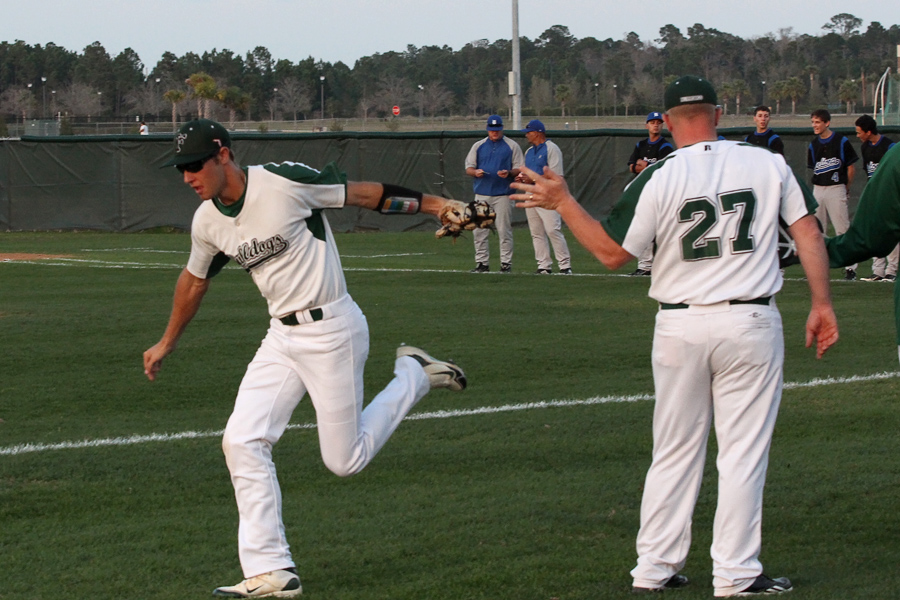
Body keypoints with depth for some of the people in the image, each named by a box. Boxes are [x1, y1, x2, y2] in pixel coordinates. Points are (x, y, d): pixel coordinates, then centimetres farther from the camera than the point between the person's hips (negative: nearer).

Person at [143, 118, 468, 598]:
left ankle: (414, 376, 21)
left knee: (344, 461, -2)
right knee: (242, 442, -6)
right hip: (282, 337, 7)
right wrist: (167, 344, 32)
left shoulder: (285, 181, -19)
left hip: (333, 330, -7)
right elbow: (194, 280, 21)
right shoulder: (207, 222, 2)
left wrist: (435, 204, -16)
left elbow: (364, 194, -12)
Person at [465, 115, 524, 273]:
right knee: (479, 230, 1)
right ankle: (482, 262, 7)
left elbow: (520, 169, 4)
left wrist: (508, 173, -16)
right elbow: (468, 168, 13)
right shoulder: (478, 146, 14)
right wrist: (475, 172, -10)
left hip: (502, 194, -3)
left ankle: (506, 262, 0)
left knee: (504, 230, -5)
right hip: (481, 194, 3)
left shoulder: (512, 146, 6)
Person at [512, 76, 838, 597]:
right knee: (744, 452, 4)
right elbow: (809, 233, -1)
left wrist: (563, 203, 3)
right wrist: (822, 304, 3)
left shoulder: (657, 179, -5)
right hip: (750, 323, -1)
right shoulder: (767, 164, 0)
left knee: (674, 452, 12)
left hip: (679, 326, 1)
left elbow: (613, 253, -4)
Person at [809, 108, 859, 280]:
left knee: (843, 229, -6)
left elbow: (850, 167, 0)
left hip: (836, 189, -5)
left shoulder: (841, 142, -5)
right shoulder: (814, 145, 10)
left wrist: (846, 188, 3)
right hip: (818, 189, 5)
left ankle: (850, 267, -3)